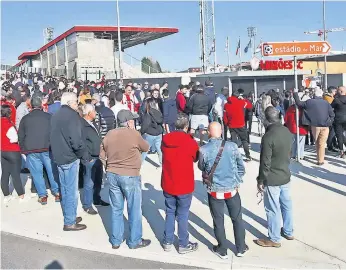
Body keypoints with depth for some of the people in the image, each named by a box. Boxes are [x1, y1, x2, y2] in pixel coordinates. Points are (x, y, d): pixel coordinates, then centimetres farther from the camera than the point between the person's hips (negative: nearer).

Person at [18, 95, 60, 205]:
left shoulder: (25, 119, 5)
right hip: (48, 148, -1)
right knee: (52, 171, 9)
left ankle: (42, 196, 14)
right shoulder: (49, 116, -1)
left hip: (31, 150, 1)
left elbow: (20, 136, 11)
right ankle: (57, 192, 17)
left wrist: (23, 149, 21)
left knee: (37, 173, 8)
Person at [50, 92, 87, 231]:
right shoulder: (72, 115, -16)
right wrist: (83, 155, -9)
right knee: (71, 191, -1)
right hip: (70, 157, -9)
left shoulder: (55, 115, 12)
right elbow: (76, 140, -22)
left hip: (59, 156, 9)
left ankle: (69, 217, 28)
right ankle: (70, 222, 6)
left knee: (65, 189, 17)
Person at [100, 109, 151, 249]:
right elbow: (146, 148, 3)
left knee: (116, 209, 15)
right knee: (134, 210, 8)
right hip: (130, 176, -5)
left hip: (112, 175, 5)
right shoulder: (134, 134, -12)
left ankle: (115, 240, 24)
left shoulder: (109, 134, 3)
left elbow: (102, 156, 8)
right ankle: (135, 241, 18)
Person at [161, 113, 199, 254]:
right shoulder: (190, 142, -17)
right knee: (183, 215, 8)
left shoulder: (165, 139, -5)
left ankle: (167, 242, 27)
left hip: (167, 184, 4)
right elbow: (196, 158, 2)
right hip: (184, 186, -4)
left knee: (170, 213, 17)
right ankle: (183, 245, 20)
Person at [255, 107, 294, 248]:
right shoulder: (287, 131, -2)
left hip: (272, 179, -8)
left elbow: (265, 162, -21)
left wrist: (260, 180, -10)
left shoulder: (268, 136, -25)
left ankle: (274, 239, 17)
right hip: (285, 175, 8)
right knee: (286, 204, 20)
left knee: (273, 209, 5)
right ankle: (288, 232, 37)